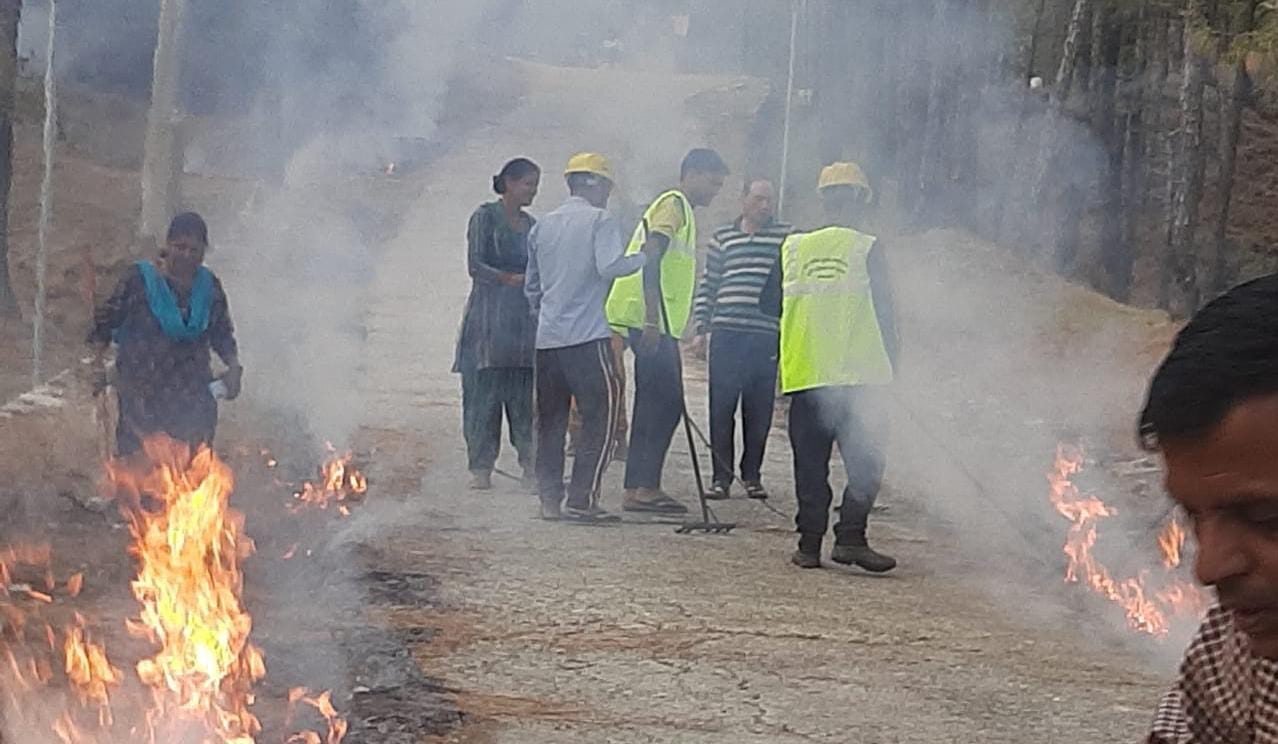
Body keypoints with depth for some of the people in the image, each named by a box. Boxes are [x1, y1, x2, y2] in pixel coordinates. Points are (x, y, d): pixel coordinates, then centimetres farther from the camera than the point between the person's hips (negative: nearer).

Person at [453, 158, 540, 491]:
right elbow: (475, 265, -10)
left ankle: (530, 463, 3)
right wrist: (510, 279, -21)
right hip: (489, 316, -5)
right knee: (484, 392, -6)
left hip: (524, 319, 5)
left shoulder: (530, 224, 18)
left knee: (526, 395, 1)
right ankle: (480, 467, -2)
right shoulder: (485, 217, -1)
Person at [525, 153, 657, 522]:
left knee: (550, 420, 12)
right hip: (587, 336, -7)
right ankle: (581, 499, -9)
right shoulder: (600, 220, -3)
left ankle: (550, 499, 11)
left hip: (547, 337, 7)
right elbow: (609, 266, -18)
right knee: (601, 416, -2)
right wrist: (642, 257, -3)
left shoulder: (543, 225, 16)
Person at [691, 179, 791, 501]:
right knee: (721, 408, -1)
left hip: (766, 335, 0)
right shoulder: (723, 237, 12)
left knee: (759, 411, 4)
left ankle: (752, 476, 17)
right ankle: (721, 477, 7)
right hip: (726, 333, 1)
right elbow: (708, 284, 15)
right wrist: (701, 327, 8)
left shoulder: (786, 237, 8)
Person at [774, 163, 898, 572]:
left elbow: (772, 305, 11)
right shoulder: (866, 248, -1)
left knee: (811, 463, 8)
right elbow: (885, 310, 0)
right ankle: (850, 537, -9)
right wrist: (891, 362, 8)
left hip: (803, 373, 3)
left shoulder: (793, 248, 7)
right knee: (865, 460, 2)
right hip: (856, 374, -3)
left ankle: (809, 543, 7)